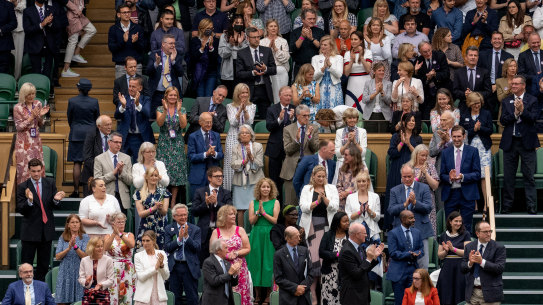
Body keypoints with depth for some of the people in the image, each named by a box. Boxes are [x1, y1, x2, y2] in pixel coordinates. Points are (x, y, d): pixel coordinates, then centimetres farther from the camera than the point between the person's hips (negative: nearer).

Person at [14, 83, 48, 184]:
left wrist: (41, 115, -9)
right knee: (25, 167, -4)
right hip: (24, 142, -4)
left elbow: (40, 125, 11)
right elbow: (19, 127, -9)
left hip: (36, 140, 4)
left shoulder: (38, 104, 4)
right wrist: (31, 117, -18)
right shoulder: (18, 108, -9)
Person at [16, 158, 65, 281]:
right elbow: (20, 209, -11)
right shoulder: (22, 187, -5)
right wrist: (29, 201, -29)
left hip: (46, 229, 3)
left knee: (44, 264, 11)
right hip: (30, 230, -3)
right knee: (26, 263, 0)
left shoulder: (50, 183, 5)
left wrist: (56, 199, -17)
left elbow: (54, 206, 6)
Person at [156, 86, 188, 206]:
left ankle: (173, 201, 4)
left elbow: (183, 125, -8)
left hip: (177, 143, 1)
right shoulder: (160, 109, 4)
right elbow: (159, 123, -12)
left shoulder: (182, 110, 6)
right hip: (164, 143, -1)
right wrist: (165, 110, -25)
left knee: (177, 169, -2)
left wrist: (179, 111, -20)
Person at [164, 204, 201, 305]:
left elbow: (197, 248, -8)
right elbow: (166, 248, -4)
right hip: (174, 267, 1)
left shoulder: (195, 229, 2)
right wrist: (179, 239, -17)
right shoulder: (169, 229, 6)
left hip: (190, 267, -1)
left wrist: (187, 236, -19)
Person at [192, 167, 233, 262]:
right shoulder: (200, 192, 7)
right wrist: (206, 203, -16)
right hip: (204, 232, 0)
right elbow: (194, 212, -1)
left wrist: (216, 202, -19)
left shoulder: (226, 193, 8)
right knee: (203, 262, 3)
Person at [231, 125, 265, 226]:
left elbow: (259, 164, -1)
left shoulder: (258, 147, 7)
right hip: (240, 182, 2)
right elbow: (234, 165, 0)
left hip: (254, 181, -2)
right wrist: (244, 161, -14)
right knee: (240, 209, -2)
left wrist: (250, 155, -14)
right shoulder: (236, 148, 12)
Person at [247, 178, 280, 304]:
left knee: (268, 263, -3)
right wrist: (258, 212, -14)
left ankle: (268, 295, 3)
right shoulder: (253, 203, 9)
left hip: (269, 235, -2)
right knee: (256, 262, 1)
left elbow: (275, 220, -4)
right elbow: (251, 221, 1)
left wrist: (263, 212, -12)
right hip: (256, 235, 2)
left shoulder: (275, 202, 4)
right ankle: (258, 295, 8)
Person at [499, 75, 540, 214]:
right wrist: (515, 113, -14)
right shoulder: (506, 101, 10)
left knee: (529, 176, -1)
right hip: (510, 142, 3)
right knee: (508, 176, 6)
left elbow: (534, 118, -9)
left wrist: (522, 110, -20)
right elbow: (503, 120, -1)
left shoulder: (532, 100, 3)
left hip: (527, 142, -2)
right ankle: (507, 206, 12)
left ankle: (531, 206, 1)